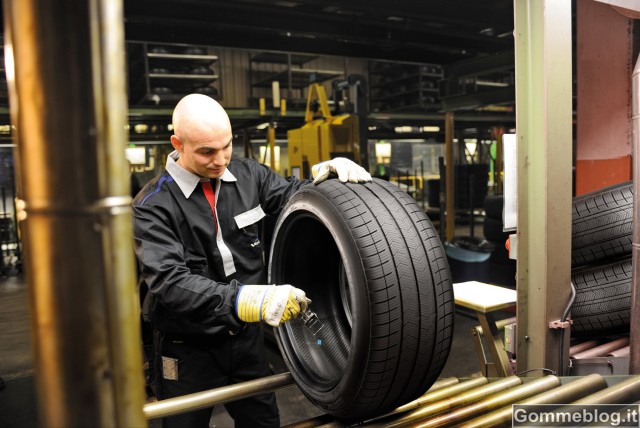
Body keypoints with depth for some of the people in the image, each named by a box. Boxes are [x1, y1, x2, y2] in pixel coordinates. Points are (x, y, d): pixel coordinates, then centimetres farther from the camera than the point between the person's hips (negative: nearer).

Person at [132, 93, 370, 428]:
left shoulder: (247, 174, -4)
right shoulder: (152, 206, -19)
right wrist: (249, 300, -44)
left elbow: (290, 195, 9)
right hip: (188, 350, -4)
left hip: (247, 337, 4)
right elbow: (169, 281, -30)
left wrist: (324, 177, -15)